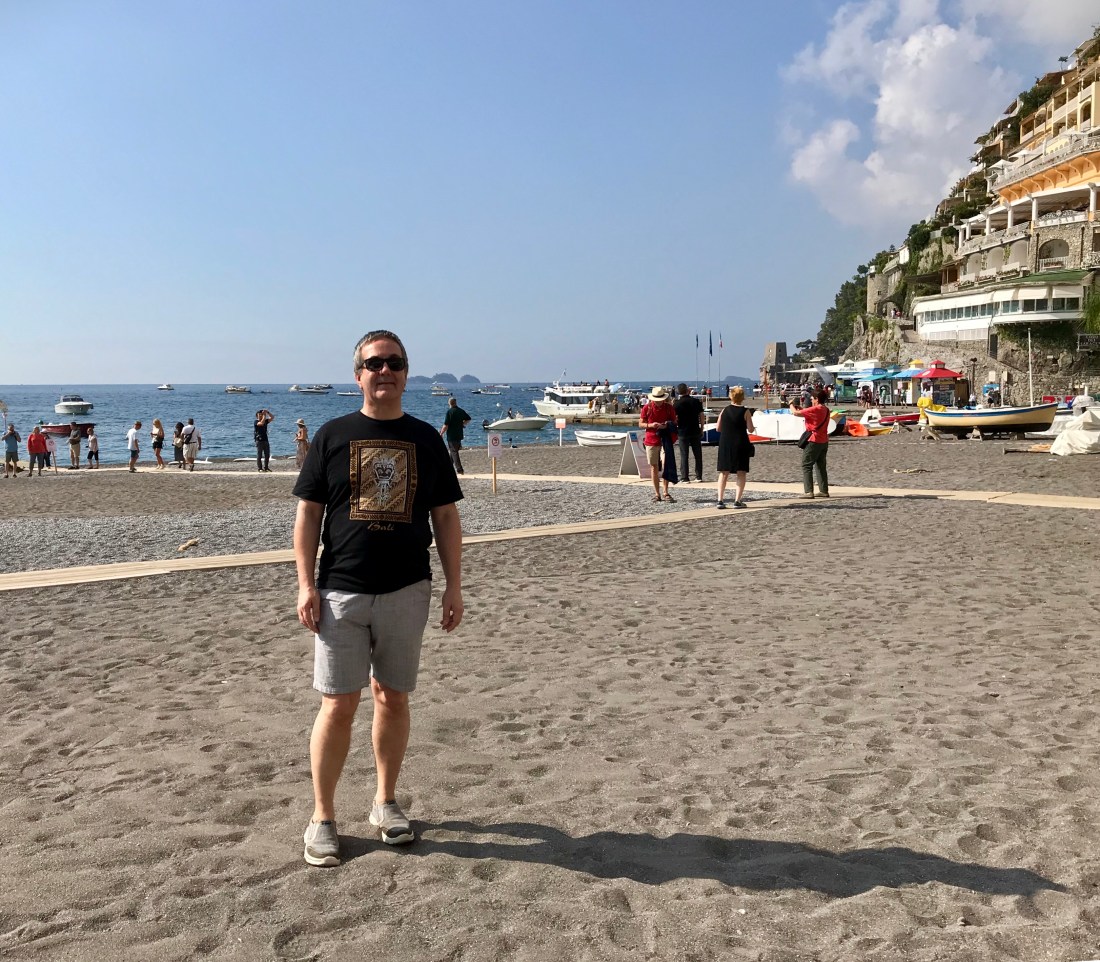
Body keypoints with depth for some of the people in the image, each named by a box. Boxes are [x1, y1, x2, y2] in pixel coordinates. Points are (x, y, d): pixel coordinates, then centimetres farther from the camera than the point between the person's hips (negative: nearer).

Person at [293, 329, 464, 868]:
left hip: (407, 591, 2)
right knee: (338, 704, -1)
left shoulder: (425, 438, 8)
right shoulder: (333, 435, 3)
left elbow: (446, 517, 10)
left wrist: (455, 586, 4)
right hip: (341, 593, -2)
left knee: (393, 698, 10)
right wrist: (305, 584, -5)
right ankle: (323, 817, 12)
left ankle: (385, 801, 27)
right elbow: (308, 514, 3)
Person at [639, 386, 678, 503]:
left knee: (666, 465, -9)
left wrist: (666, 426, -16)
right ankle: (657, 494, 12)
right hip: (651, 440, 1)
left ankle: (666, 493, -1)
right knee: (654, 467, 5)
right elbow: (640, 424, 3)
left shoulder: (669, 408, -1)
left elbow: (674, 423, 6)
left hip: (665, 440, -1)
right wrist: (651, 425, -17)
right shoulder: (647, 408, -2)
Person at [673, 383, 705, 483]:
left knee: (684, 455, 3)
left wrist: (675, 428, 7)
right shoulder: (696, 401, -1)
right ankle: (699, 476, 14)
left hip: (683, 432, -2)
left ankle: (685, 478, 2)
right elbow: (702, 416, 2)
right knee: (698, 454, 11)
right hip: (695, 431, 2)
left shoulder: (677, 404, -9)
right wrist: (702, 429, 11)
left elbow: (675, 419, -9)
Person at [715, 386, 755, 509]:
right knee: (741, 473, 5)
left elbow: (718, 428, 5)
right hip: (741, 444, -3)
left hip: (725, 444, 3)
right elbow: (750, 429, -6)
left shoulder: (724, 410, 2)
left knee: (723, 472, 9)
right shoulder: (745, 412, -6)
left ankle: (720, 500, 2)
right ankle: (737, 500, -1)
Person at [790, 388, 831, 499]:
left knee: (806, 466, -3)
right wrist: (801, 408, 10)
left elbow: (795, 412, -18)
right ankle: (824, 491, 15)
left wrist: (791, 404, 1)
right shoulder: (825, 410, 11)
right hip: (823, 441, 9)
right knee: (821, 466, 14)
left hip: (813, 441, -9)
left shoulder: (815, 409, -18)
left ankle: (808, 491, -8)